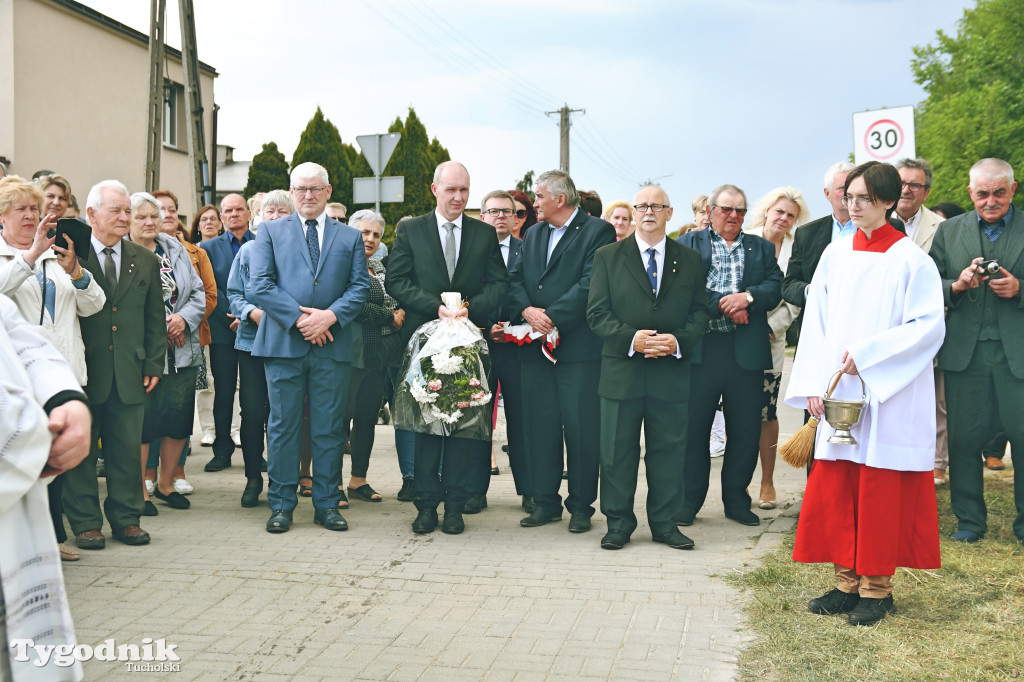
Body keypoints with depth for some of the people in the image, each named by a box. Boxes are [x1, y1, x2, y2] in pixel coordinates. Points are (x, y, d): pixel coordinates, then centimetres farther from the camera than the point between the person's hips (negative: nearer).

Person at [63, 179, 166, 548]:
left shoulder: (146, 261, 10)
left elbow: (155, 319, 11)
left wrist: (154, 364, 6)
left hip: (129, 374, 3)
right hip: (84, 372, -3)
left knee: (127, 449, 9)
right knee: (80, 449, 5)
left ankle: (126, 518, 21)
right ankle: (85, 522, 16)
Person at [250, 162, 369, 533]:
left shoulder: (349, 237, 14)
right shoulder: (270, 231, 10)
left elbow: (360, 287, 6)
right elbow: (261, 285, -1)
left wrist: (329, 316, -12)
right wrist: (299, 318, -12)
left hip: (333, 344, 1)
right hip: (283, 342, -1)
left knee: (329, 428, 5)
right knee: (283, 426, 2)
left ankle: (326, 503, 14)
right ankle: (281, 505, 11)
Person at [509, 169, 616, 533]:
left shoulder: (598, 231, -3)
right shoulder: (534, 235, 19)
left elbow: (590, 284, -14)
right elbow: (515, 280, 12)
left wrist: (552, 317, -16)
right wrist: (527, 310, -8)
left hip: (579, 348, -6)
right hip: (536, 346, 6)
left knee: (581, 429, -1)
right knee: (540, 427, 8)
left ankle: (581, 506, 11)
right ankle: (545, 502, 19)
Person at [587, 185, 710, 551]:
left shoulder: (689, 259, 10)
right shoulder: (607, 257, 5)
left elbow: (700, 311, 7)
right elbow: (597, 313, -1)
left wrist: (678, 340, -12)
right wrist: (630, 338, -16)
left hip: (672, 371, 1)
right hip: (622, 370, -1)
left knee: (668, 450, 7)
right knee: (617, 451, 4)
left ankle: (665, 523, 19)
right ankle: (618, 524, 16)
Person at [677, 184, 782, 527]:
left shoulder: (761, 248, 18)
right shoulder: (688, 244, 9)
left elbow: (775, 287, 4)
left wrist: (748, 296, -15)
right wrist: (720, 305, -15)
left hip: (747, 351, 3)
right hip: (700, 348, -2)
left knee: (746, 429, 6)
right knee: (693, 427, 3)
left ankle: (736, 498, 21)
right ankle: (690, 499, 16)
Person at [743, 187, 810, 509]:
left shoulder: (796, 251, 4)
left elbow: (794, 302, 2)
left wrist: (768, 328, -9)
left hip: (770, 342, 0)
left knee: (766, 415, 0)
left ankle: (767, 482, 14)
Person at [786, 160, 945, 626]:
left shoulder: (911, 260, -5)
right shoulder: (834, 255, 8)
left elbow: (929, 327, -10)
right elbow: (815, 323, 7)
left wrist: (867, 353, -18)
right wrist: (814, 386, -2)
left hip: (888, 398, -4)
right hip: (838, 396, 5)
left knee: (882, 496, 2)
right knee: (833, 492, 6)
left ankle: (877, 589, 14)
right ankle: (847, 583, 18)